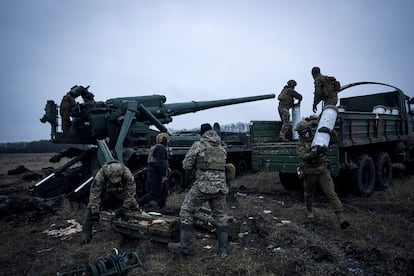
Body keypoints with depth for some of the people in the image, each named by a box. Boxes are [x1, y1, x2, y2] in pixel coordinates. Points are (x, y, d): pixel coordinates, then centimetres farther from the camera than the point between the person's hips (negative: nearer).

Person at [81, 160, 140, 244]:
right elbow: (94, 194, -31)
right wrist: (95, 211, -31)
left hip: (121, 193, 1)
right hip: (104, 193, 0)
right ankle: (86, 232, -5)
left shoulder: (127, 174, -35)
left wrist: (124, 207, -28)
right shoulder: (100, 175, -38)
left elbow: (130, 192, -26)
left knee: (135, 207, -7)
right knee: (91, 208, -17)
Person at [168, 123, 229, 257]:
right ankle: (223, 249, 21)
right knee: (220, 216, 19)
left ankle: (184, 246, 12)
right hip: (220, 186, 5)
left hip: (203, 186, -5)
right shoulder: (222, 148, 14)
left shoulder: (198, 144, -2)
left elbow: (186, 165, -2)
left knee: (186, 211, 9)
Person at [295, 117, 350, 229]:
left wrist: (330, 131, -24)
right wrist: (316, 153, -42)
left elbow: (335, 140, -4)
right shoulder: (300, 145, -5)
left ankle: (341, 219, -13)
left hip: (323, 171, 0)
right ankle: (309, 210, 46)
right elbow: (304, 156, -24)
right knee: (309, 193, 18)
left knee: (332, 194, -9)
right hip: (310, 173, 0)